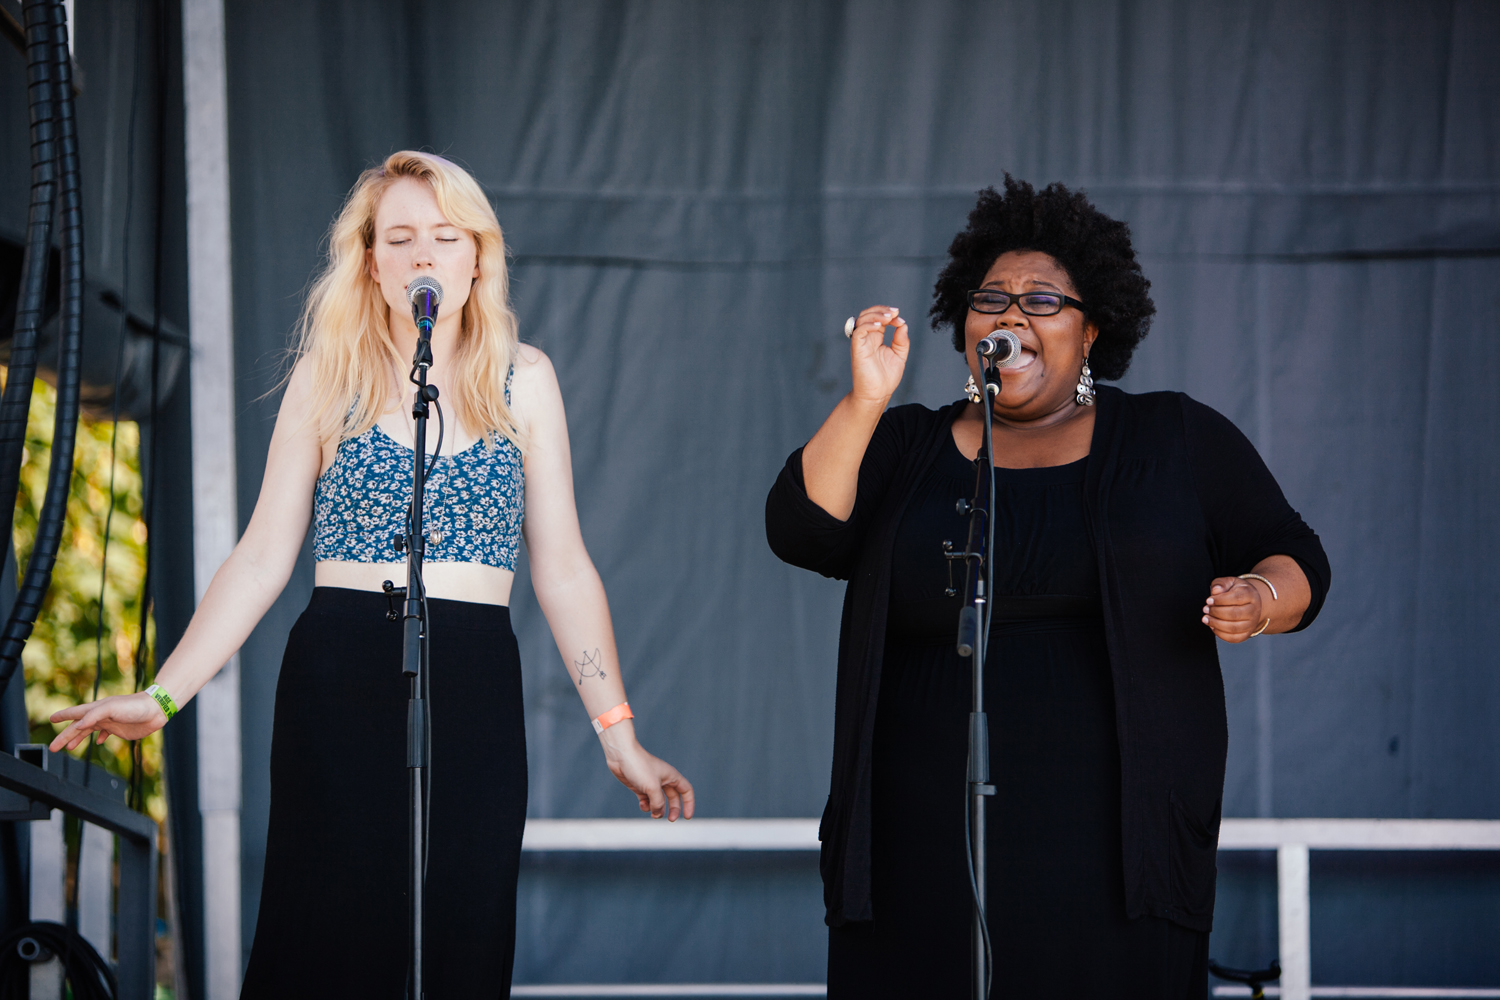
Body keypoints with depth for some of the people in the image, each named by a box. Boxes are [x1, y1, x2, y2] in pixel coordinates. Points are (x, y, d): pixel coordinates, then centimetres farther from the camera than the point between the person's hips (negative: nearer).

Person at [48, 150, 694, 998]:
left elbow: (562, 569, 10)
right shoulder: (327, 378, 7)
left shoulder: (523, 381, 9)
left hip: (475, 687, 1)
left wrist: (619, 735, 6)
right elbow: (263, 557, 5)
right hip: (338, 682, -1)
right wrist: (163, 695, -4)